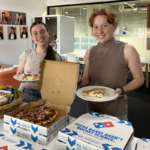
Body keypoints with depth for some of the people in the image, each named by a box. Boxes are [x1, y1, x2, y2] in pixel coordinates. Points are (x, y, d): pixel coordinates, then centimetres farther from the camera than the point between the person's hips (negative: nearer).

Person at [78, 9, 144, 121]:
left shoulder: (127, 50, -15)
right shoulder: (90, 52, -1)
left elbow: (139, 78, -6)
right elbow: (86, 81, 5)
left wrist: (122, 90, -22)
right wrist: (78, 81, -17)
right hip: (93, 109, 4)